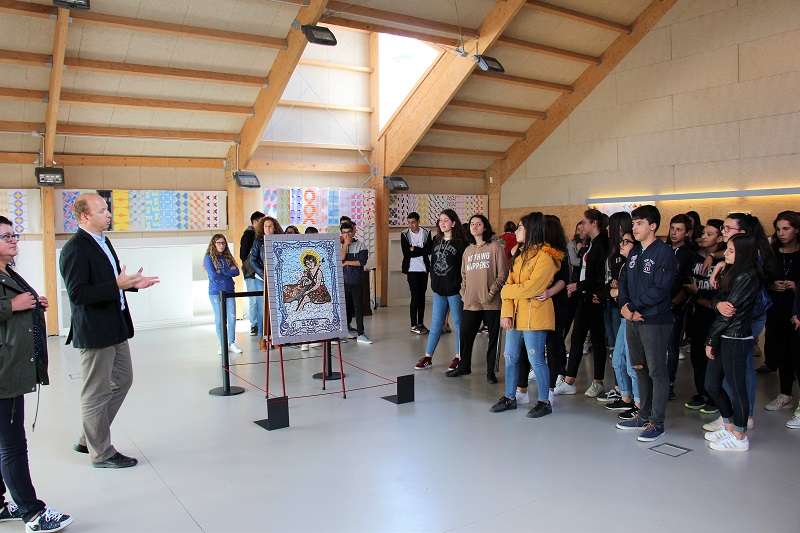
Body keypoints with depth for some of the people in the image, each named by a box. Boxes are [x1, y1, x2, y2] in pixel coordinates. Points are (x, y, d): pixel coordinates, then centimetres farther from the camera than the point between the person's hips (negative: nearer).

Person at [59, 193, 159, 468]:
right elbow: (78, 294, -22)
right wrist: (117, 285, -29)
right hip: (95, 331, -10)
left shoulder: (103, 242, 12)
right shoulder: (75, 249, -17)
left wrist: (132, 283, 6)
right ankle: (101, 452, 19)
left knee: (122, 380, 19)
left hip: (115, 327, 10)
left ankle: (89, 438, 33)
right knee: (97, 393, 4)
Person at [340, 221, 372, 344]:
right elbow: (340, 258, -13)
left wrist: (347, 262, -9)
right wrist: (346, 243, -11)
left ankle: (360, 334, 0)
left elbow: (362, 261, -8)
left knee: (358, 307, -2)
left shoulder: (360, 245, 2)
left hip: (356, 281, -1)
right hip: (342, 281, 1)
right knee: (345, 307, 8)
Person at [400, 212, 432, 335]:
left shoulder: (426, 233, 3)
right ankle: (414, 325, -1)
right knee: (415, 296, -6)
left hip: (424, 269, 3)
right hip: (412, 269, -3)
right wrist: (421, 251, -11)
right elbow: (406, 253, -10)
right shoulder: (404, 235, 0)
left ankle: (421, 323, 17)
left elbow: (429, 250, -8)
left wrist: (414, 249, -13)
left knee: (422, 296, 8)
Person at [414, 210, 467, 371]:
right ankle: (428, 357, 14)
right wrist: (433, 282, 10)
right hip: (439, 290, 6)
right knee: (436, 323, 9)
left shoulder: (460, 243, -8)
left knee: (458, 323, 6)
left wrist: (460, 286, -13)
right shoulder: (436, 241, 10)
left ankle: (459, 357, 15)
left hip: (454, 290, -6)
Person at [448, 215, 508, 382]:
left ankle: (490, 371, 16)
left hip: (491, 303, -5)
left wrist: (492, 292, -13)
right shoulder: (468, 250, 16)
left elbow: (503, 273, -6)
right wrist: (463, 293, 8)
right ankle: (464, 366, 26)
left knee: (493, 337, 4)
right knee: (465, 335, 8)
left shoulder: (495, 247, -2)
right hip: (470, 302, 5)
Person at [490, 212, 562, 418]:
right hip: (515, 315, 8)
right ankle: (509, 397, 27)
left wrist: (506, 291, -6)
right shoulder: (520, 254, 14)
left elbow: (529, 288, -21)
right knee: (510, 358, 13)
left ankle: (544, 402, 15)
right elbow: (511, 282, 7)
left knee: (536, 360, 0)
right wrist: (506, 312, -4)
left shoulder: (545, 257, -13)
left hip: (534, 317, -8)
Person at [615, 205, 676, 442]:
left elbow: (660, 289, -18)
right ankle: (644, 416, 27)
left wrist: (634, 307, -13)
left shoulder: (664, 252, -11)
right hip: (633, 318, 8)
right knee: (640, 368, 15)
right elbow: (624, 280, 11)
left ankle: (657, 422, 10)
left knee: (657, 371, 0)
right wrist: (625, 306, -6)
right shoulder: (635, 252, 14)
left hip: (655, 321, -8)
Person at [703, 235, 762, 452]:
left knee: (737, 387, 2)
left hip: (736, 339, -9)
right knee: (711, 385, 13)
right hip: (724, 338, 9)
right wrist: (718, 304, -15)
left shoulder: (747, 277, -14)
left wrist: (711, 340, -9)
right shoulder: (732, 274, 15)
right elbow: (719, 302, 10)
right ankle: (730, 427, 29)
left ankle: (740, 437, 15)